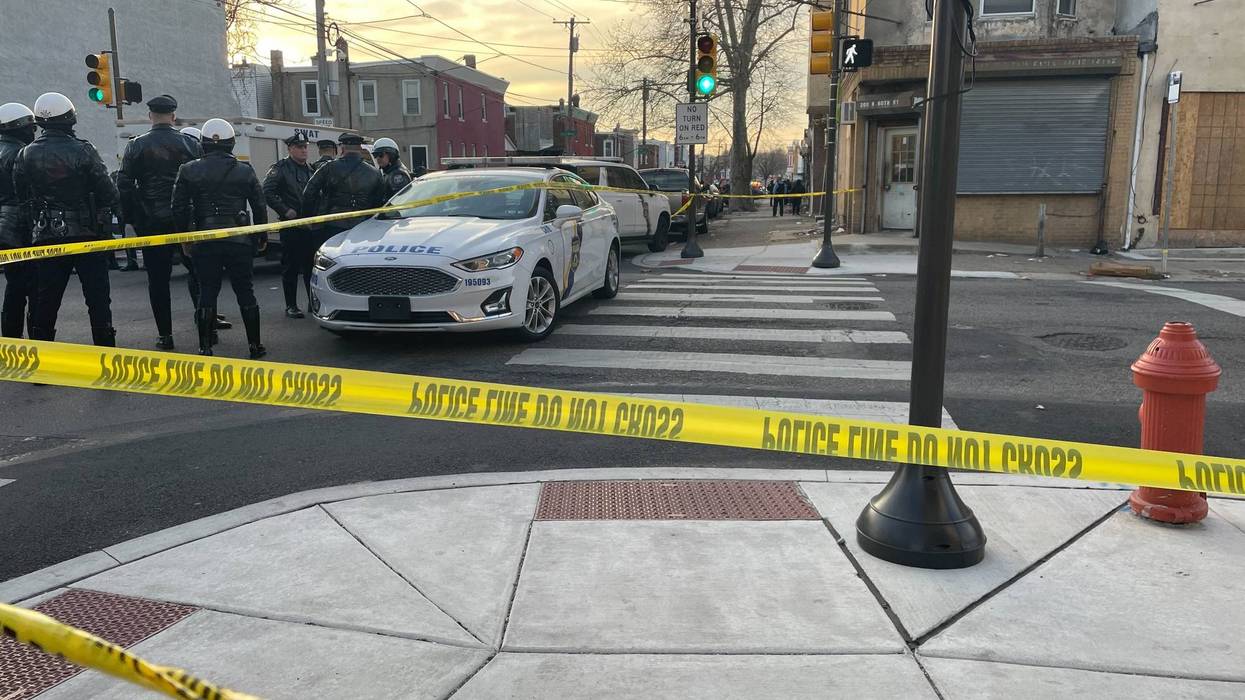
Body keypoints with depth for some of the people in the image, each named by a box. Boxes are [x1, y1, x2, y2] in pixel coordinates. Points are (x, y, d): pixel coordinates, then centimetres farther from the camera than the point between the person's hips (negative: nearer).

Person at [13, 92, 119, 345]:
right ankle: (105, 349, 6)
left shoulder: (26, 154, 1)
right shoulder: (82, 150, -11)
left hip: (45, 237, 4)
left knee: (45, 300, 10)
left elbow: (20, 193, 9)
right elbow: (109, 193, -12)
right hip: (86, 234, -3)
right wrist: (103, 212, 8)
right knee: (97, 298, 4)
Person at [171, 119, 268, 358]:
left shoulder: (189, 171, 2)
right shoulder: (245, 170, 2)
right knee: (245, 292, 7)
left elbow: (179, 208, 2)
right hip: (240, 241, 0)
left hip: (205, 243, 0)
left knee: (207, 293, 6)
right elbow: (260, 206, 4)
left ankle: (205, 347, 6)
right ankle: (255, 345, 9)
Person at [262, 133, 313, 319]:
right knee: (290, 267, -1)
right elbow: (267, 192, -12)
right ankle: (291, 306, 5)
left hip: (310, 225, 6)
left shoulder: (311, 170, 16)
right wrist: (285, 211, -17)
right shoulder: (280, 168, -3)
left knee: (311, 265, 9)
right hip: (290, 225, -6)